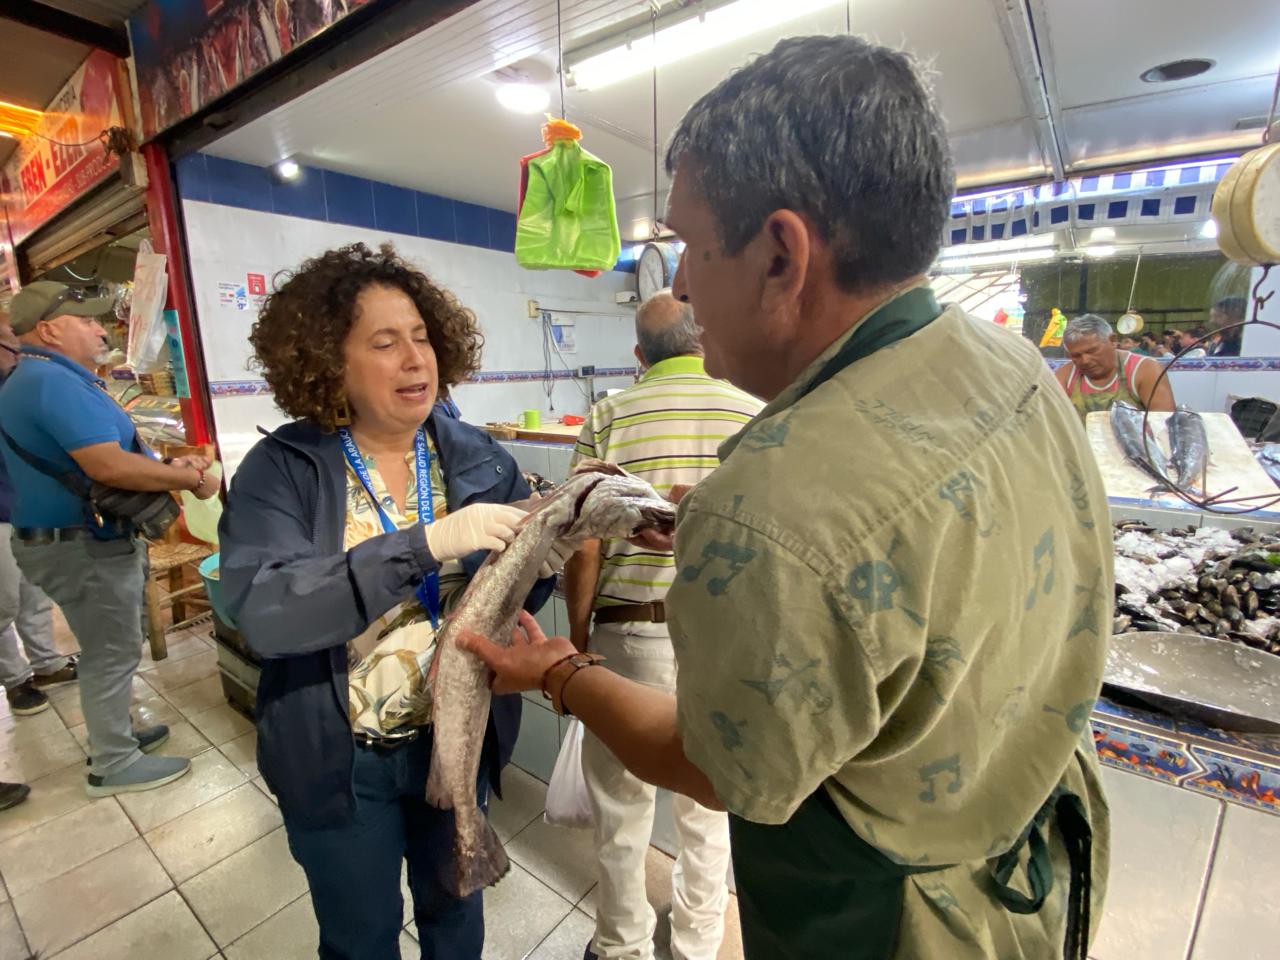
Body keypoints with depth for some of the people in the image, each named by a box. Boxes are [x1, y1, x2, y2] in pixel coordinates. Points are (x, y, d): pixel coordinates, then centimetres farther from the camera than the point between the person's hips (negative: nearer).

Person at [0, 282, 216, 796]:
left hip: (82, 539, 11)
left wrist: (170, 465, 1)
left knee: (108, 648, 22)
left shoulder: (43, 380, 14)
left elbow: (97, 456, 15)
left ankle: (113, 734, 38)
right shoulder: (53, 382, -22)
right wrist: (191, 479, -22)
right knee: (113, 652, 2)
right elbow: (108, 466, -33)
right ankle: (113, 765, 17)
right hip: (83, 545, -11)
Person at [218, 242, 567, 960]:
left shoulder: (479, 457, -7)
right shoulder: (282, 469, -13)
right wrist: (427, 543, -36)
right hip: (337, 760, -1)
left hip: (459, 742, 2)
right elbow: (261, 611, -27)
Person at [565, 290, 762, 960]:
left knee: (621, 804, 20)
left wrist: (577, 638, 6)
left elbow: (584, 550, -8)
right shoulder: (759, 415, -4)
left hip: (630, 634, -1)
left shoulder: (608, 417, -6)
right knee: (710, 805, 22)